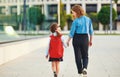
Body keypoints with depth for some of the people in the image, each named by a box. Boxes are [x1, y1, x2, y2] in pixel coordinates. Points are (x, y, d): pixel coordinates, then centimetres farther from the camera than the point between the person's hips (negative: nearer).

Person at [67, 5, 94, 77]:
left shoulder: (76, 21, -13)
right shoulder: (88, 19, 1)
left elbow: (72, 33, -9)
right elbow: (91, 31, 7)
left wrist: (68, 41, 5)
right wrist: (91, 40, 17)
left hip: (77, 38, -3)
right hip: (85, 38, 3)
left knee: (78, 56, 9)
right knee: (85, 56, 15)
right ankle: (85, 68, -11)